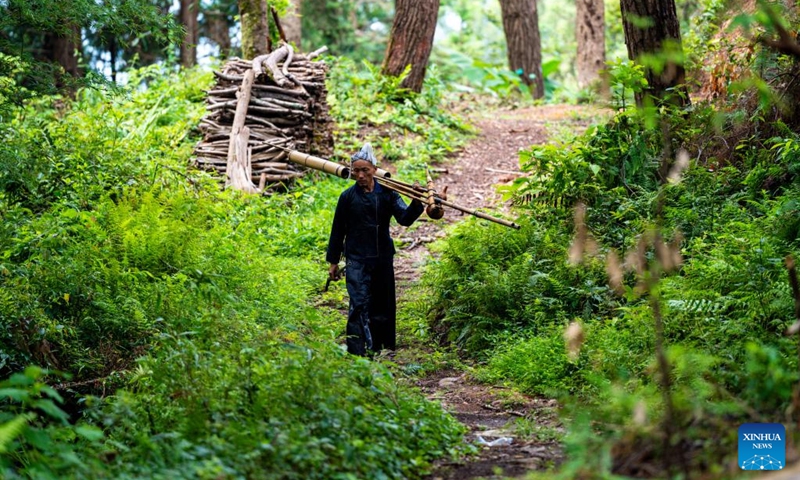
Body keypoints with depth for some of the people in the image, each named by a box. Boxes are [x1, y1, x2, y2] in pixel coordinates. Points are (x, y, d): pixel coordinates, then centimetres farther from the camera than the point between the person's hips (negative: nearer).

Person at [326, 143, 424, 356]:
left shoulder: (387, 194, 0)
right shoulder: (348, 196, -1)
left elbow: (404, 218, -10)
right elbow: (338, 230, 5)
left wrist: (416, 203, -30)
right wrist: (333, 260, 8)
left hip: (383, 258, 2)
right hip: (356, 260, -2)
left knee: (382, 305, 9)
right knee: (359, 303, -12)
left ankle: (379, 350, 22)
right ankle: (356, 352, -13)